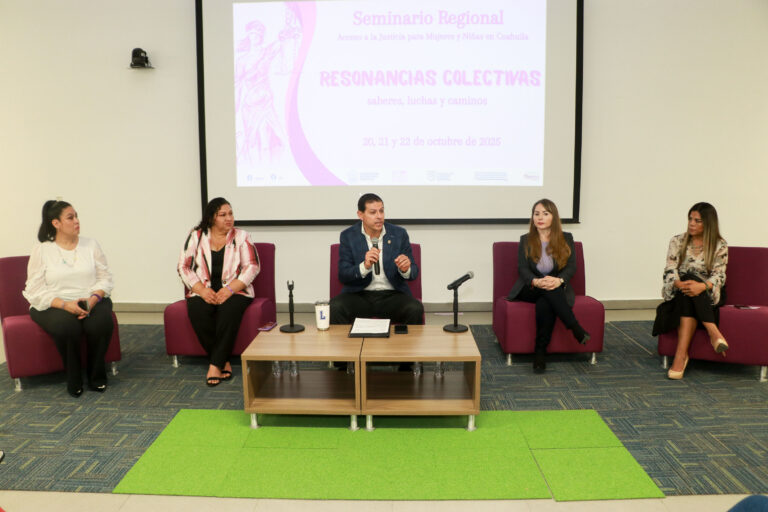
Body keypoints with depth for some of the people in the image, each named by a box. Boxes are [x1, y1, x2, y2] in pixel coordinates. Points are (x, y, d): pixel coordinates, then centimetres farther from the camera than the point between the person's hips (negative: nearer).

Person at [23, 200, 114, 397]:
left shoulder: (91, 244, 8)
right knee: (67, 326, -35)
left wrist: (93, 298, -16)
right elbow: (36, 291, -5)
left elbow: (105, 278, 4)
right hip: (54, 305, -2)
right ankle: (73, 382, -13)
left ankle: (97, 378, -9)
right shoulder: (41, 250, 1)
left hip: (91, 302, 2)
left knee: (101, 322, -31)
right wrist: (65, 305, -21)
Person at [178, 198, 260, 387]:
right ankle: (224, 363, -19)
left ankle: (215, 365, -25)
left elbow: (252, 267, -2)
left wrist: (229, 289, -16)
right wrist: (202, 290, -12)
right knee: (197, 311, -31)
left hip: (235, 291, -1)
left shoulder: (241, 237, 6)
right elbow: (184, 267, 3)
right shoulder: (196, 236, 8)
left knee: (229, 309, -35)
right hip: (203, 292, 1)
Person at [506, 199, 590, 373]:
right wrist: (537, 281, -28)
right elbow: (522, 269, -4)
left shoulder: (566, 239, 8)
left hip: (557, 290, 0)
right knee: (546, 290, -35)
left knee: (544, 303, -36)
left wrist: (559, 280, -28)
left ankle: (540, 352, -35)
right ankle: (576, 328, -37)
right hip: (530, 290, 1)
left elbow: (571, 267, -4)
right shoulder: (526, 241, 7)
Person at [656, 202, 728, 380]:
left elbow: (719, 276, -9)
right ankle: (713, 332, -43)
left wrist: (702, 286, -32)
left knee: (688, 303, -36)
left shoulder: (720, 246, 3)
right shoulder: (677, 241, 6)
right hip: (678, 293, 1)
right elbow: (669, 271, -5)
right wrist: (680, 284, -29)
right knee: (687, 293, -36)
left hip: (707, 296, -1)